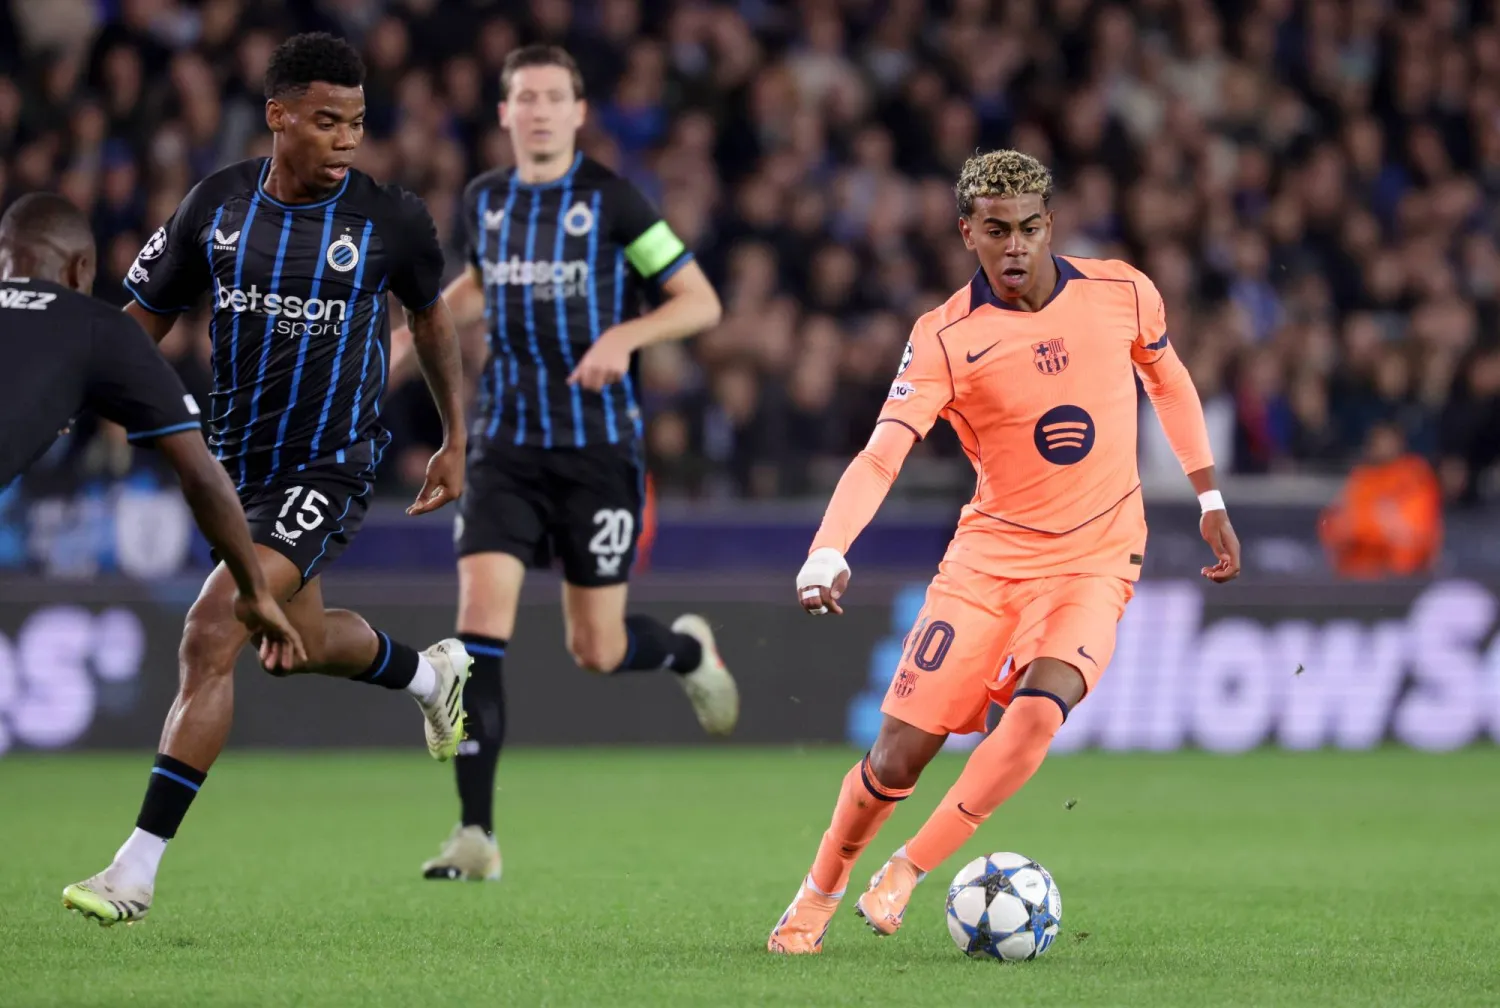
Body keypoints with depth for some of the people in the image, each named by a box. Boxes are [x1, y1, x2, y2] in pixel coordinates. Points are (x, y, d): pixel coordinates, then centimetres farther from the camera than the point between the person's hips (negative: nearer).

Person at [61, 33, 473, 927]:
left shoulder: (390, 219, -11)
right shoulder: (218, 205, -5)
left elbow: (430, 314, 9)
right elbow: (147, 315, 5)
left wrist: (456, 442, 14)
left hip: (331, 472, -5)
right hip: (240, 461, 5)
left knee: (211, 637, -19)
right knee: (302, 639, 23)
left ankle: (139, 869, -18)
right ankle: (432, 672, 57)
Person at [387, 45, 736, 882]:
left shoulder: (612, 200, -8)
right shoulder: (485, 201, 7)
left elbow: (701, 301, -5)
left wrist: (624, 335, -22)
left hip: (599, 448, -3)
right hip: (508, 446, 3)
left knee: (596, 653, 2)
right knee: (482, 616, -15)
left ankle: (689, 649, 40)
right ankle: (477, 836, -13)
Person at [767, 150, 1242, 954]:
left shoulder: (1121, 294, -5)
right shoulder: (945, 337, -13)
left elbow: (1169, 380, 16)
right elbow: (881, 455, -22)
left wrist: (1210, 501, 18)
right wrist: (826, 555, -38)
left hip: (1094, 562, 0)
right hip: (988, 556, 0)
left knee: (1039, 710, -27)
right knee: (901, 748, -4)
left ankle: (908, 871, -12)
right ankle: (819, 894, 23)